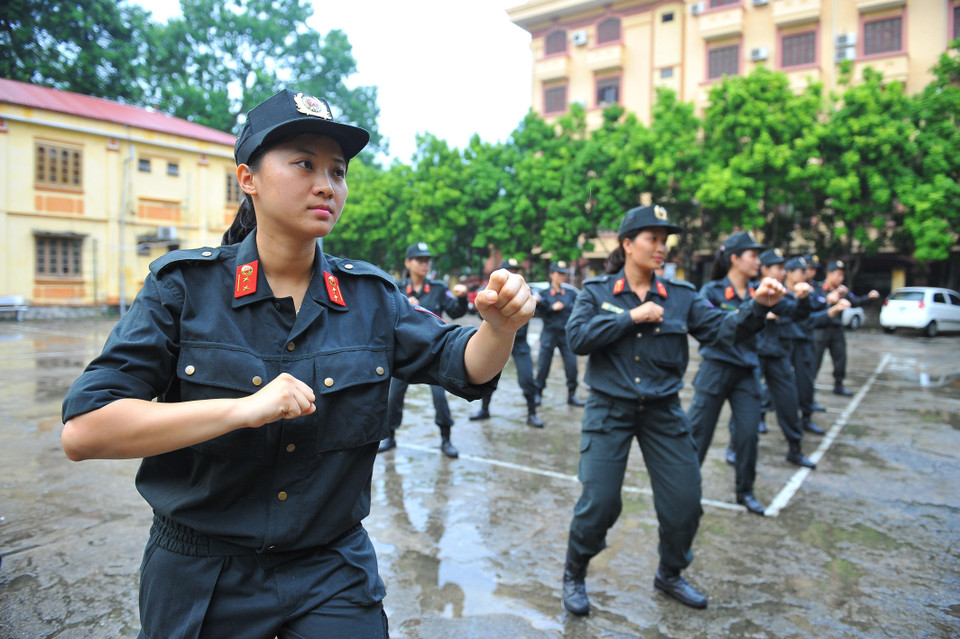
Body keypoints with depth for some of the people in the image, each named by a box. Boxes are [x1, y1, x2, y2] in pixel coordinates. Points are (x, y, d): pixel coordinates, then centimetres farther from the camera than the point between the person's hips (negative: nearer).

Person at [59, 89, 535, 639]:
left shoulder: (371, 295, -4)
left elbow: (464, 365, -5)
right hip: (201, 583, 0)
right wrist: (244, 409, -28)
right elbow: (83, 432, -17)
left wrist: (500, 326, -27)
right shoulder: (184, 286, -11)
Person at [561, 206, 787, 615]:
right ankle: (573, 576, 24)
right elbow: (576, 337, -15)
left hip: (663, 412, 3)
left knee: (685, 501, 6)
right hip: (610, 410, -3)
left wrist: (757, 307, -24)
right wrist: (632, 317, -17)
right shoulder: (596, 291, -2)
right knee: (600, 503, -4)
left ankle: (670, 575, 35)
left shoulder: (680, 296, 3)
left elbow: (723, 329, -5)